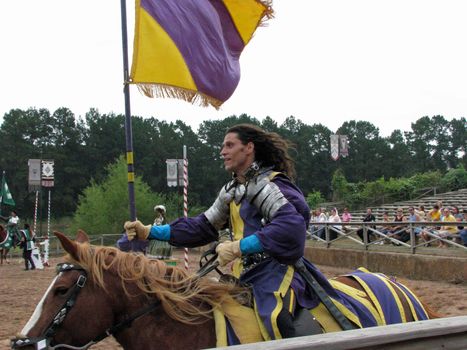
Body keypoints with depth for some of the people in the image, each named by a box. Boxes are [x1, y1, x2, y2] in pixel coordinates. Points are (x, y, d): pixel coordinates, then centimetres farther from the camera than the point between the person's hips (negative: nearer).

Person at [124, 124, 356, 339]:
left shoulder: (267, 184, -10)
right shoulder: (232, 191, 18)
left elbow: (291, 224, -26)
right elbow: (203, 226, 18)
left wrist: (239, 247, -28)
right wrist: (150, 232, 10)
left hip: (275, 270, -9)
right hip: (246, 274, 10)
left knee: (276, 319, -34)